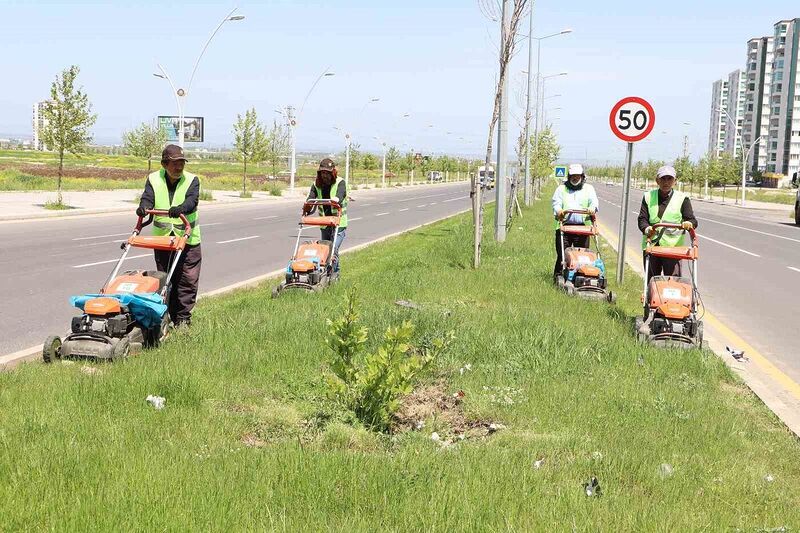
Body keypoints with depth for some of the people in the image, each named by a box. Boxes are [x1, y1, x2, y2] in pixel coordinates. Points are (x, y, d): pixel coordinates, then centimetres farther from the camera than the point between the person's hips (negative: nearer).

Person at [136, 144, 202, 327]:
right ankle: (169, 317, 17)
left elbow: (192, 201, -19)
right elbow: (148, 197, -10)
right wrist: (143, 207, -35)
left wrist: (180, 209, -42)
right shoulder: (154, 179, 4)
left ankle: (183, 318, 4)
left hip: (188, 238, -2)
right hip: (162, 237, 2)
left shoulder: (192, 180, -2)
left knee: (188, 279, -5)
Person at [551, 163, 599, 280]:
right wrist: (559, 210, -20)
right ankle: (558, 275, 6)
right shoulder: (561, 188, 16)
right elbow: (556, 202, 3)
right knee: (562, 253, -3)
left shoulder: (588, 189, 17)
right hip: (564, 225, 0)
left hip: (582, 226, 0)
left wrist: (592, 208, -22)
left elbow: (594, 201, 2)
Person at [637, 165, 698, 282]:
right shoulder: (648, 197, 10)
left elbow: (692, 220, 0)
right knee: (651, 280, 9)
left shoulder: (682, 199, 5)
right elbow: (642, 219, 3)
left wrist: (689, 224, -26)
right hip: (650, 245, 2)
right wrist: (647, 229, -20)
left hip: (673, 246, -2)